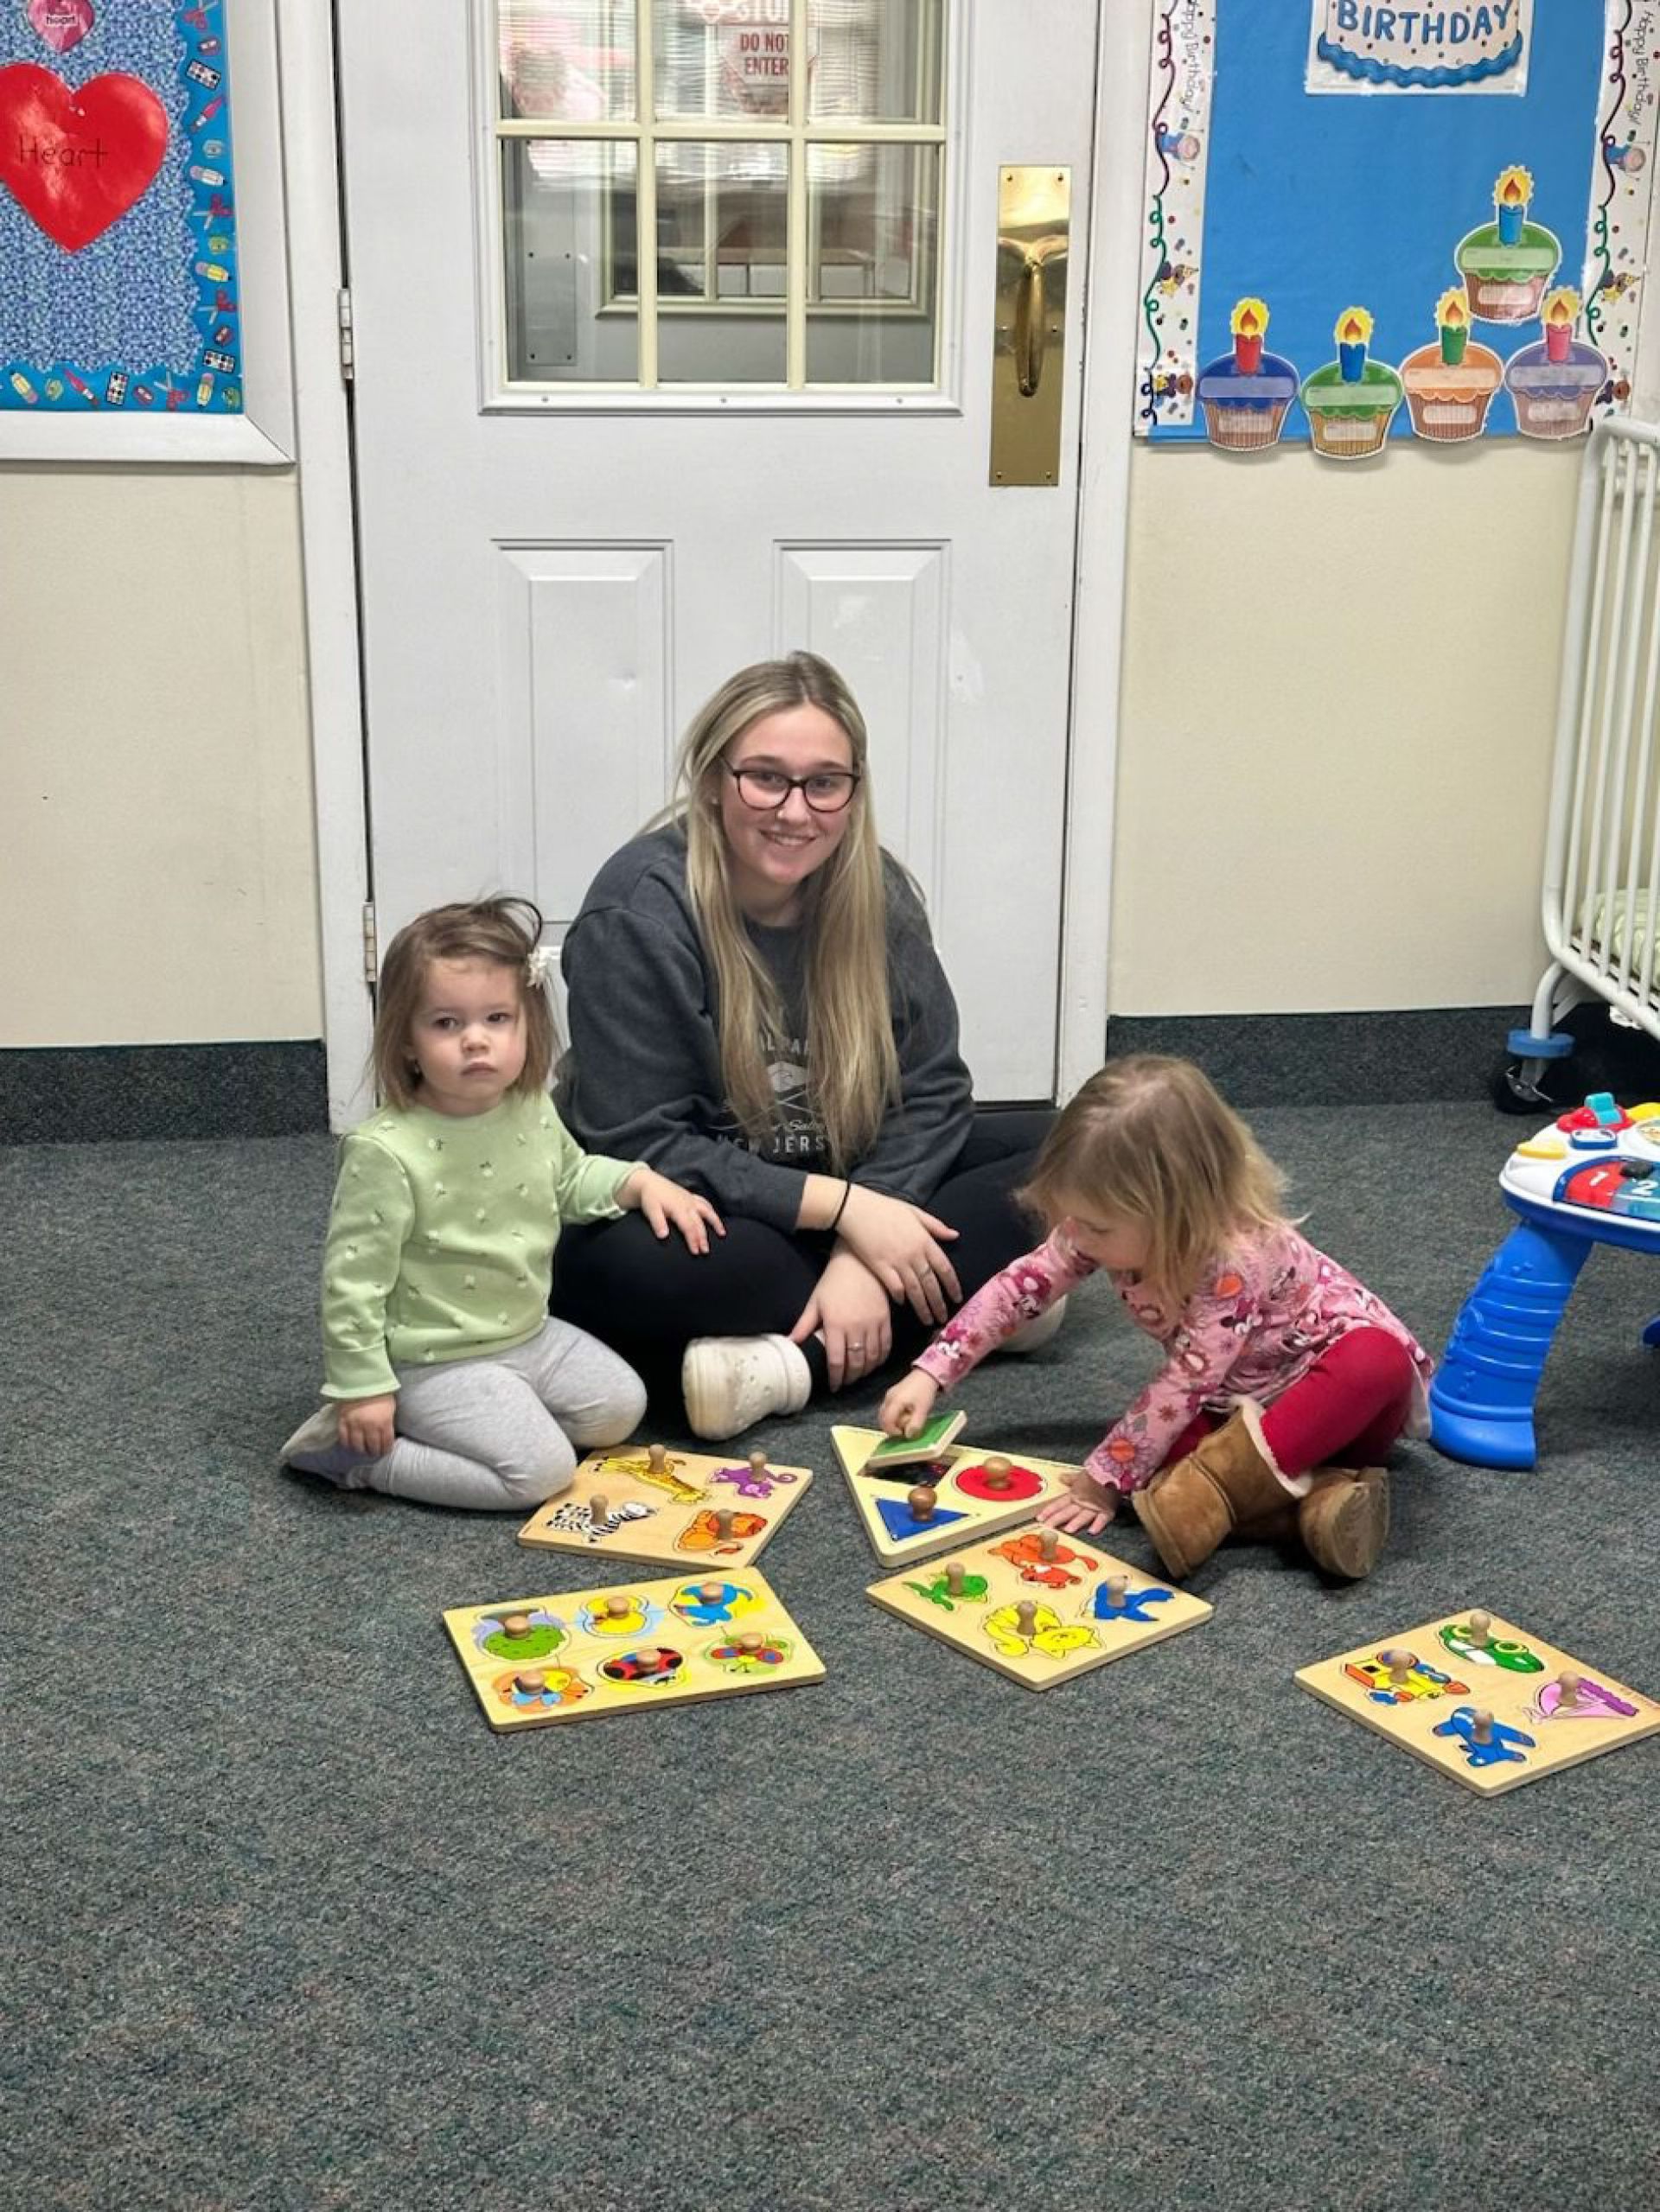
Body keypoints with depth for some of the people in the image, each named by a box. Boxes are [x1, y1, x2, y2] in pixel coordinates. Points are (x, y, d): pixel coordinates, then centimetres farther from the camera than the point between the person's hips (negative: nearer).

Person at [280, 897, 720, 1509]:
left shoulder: (533, 1112, -3)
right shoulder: (385, 1152, -27)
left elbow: (570, 1178, 20)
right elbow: (352, 1281, -21)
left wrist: (643, 1181, 5)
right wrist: (362, 1389, -18)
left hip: (527, 1334, 8)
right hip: (437, 1361, -8)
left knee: (619, 1408, 7)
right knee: (542, 1471, -17)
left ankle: (476, 1425, 13)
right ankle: (359, 1453, -6)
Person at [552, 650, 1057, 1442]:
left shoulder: (877, 893, -5)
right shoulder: (638, 913, -20)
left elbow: (929, 1089, -6)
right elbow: (637, 1145, -22)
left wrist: (860, 1255, -22)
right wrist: (844, 1208, -25)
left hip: (853, 1186, 6)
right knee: (646, 1266, -40)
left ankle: (800, 1362, -24)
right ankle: (978, 1310, -24)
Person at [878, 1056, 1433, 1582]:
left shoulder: (1236, 1257, -35)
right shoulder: (1108, 1229, -15)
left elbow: (1183, 1384, -31)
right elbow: (1020, 1285, -6)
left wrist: (1104, 1480, -27)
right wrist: (929, 1375, -12)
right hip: (1239, 1401, 6)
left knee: (1379, 1360, -40)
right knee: (1162, 1441, -24)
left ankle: (1217, 1486, -41)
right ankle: (1311, 1495, -33)